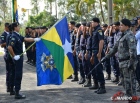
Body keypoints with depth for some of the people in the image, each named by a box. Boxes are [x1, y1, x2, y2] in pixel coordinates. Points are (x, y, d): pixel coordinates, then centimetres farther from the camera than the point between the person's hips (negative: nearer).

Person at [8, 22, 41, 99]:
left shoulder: (18, 36, 10)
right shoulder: (14, 37, -20)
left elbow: (26, 39, 18)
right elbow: (9, 47, -29)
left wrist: (35, 39, 12)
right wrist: (14, 56, -21)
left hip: (20, 57, 10)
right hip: (17, 58, -10)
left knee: (18, 75, 15)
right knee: (18, 75, -5)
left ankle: (17, 92, 23)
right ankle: (17, 94, 0)